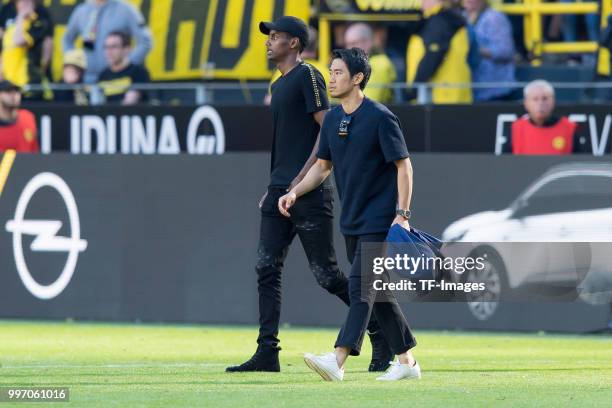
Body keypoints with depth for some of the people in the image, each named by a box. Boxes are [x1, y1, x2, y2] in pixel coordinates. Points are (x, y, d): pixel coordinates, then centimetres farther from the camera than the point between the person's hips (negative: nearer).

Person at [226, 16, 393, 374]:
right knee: (267, 270, -1)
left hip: (310, 193, -9)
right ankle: (267, 354, -2)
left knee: (326, 273, -6)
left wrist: (302, 179, -19)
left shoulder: (307, 76, -7)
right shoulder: (279, 86, 21)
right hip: (280, 193, 9)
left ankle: (380, 331, 9)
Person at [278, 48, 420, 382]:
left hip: (379, 219, -8)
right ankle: (406, 361, 20)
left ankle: (338, 361, -28)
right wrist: (294, 193, 3)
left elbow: (403, 166, -13)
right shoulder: (333, 119, 9)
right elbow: (323, 166, 18)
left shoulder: (380, 117, -13)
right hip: (351, 221, 8)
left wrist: (402, 214, -19)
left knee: (361, 284, -17)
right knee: (376, 291, 11)